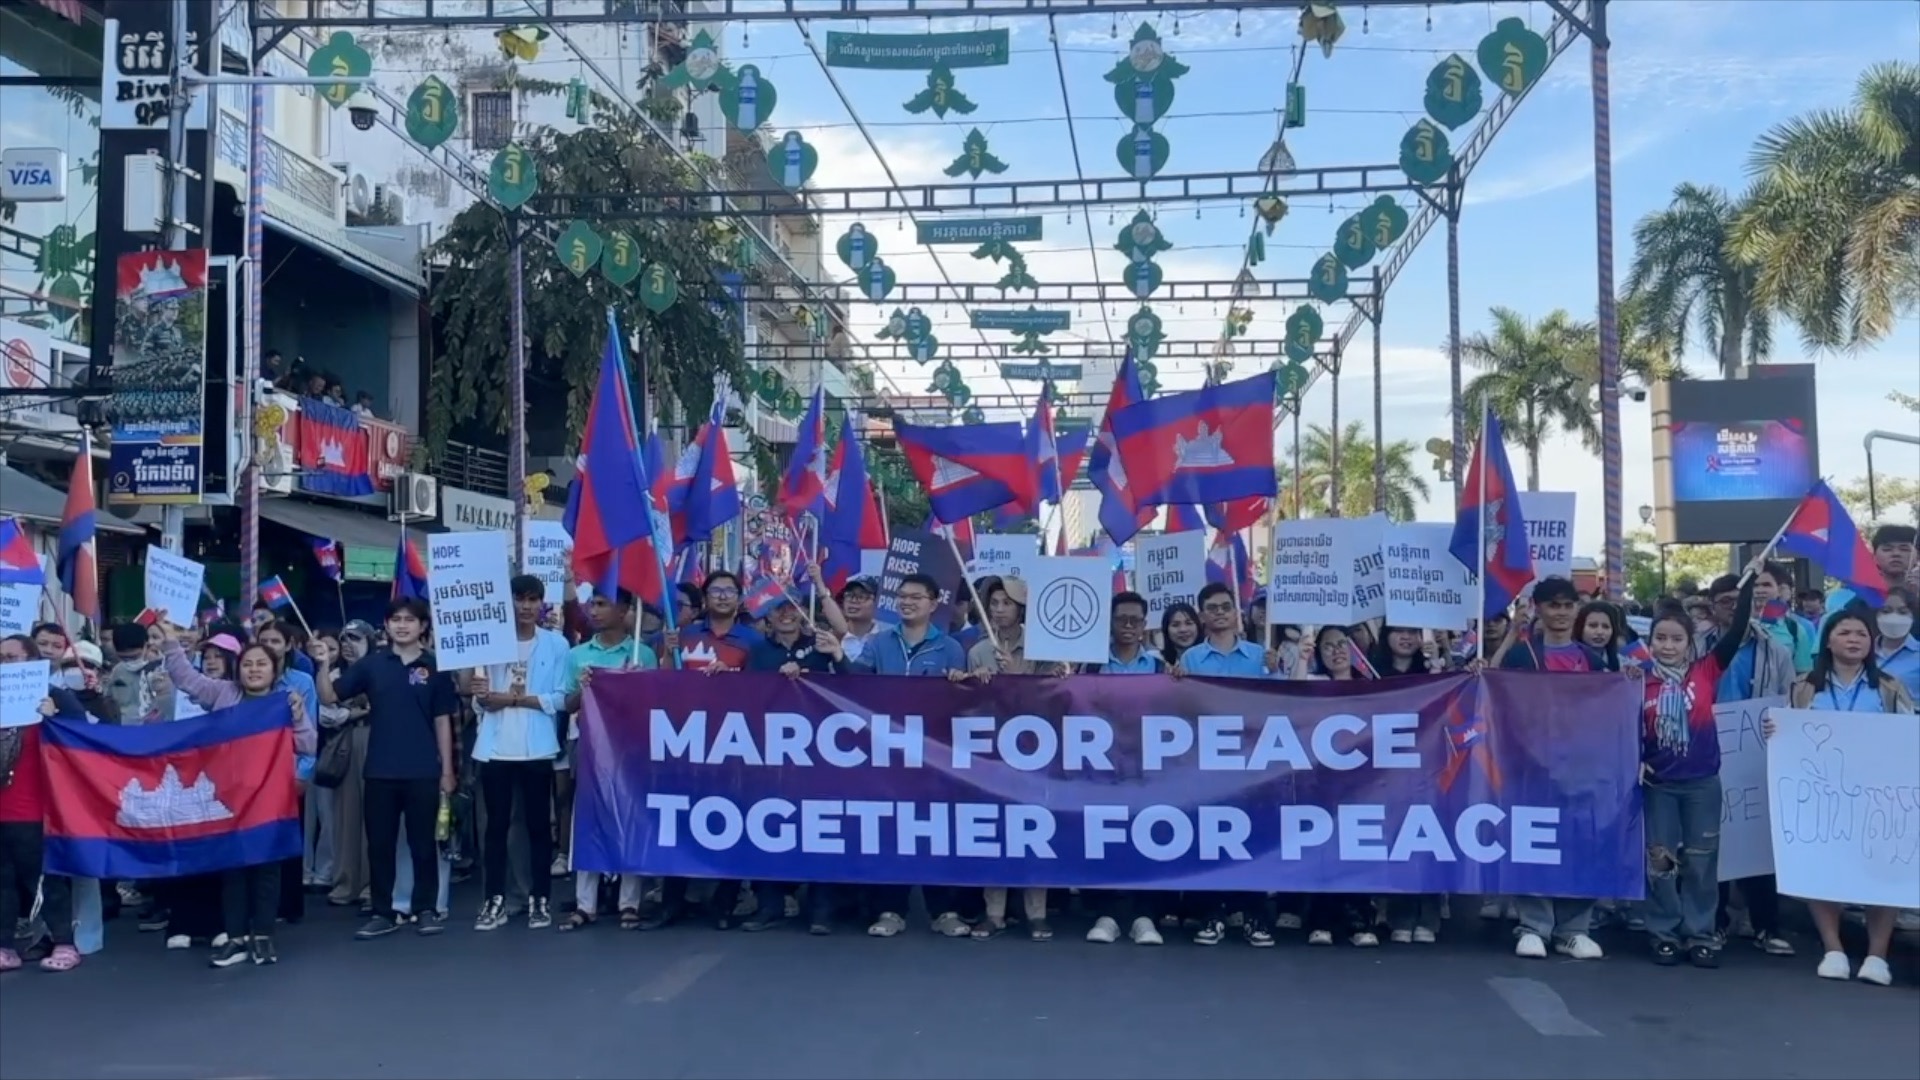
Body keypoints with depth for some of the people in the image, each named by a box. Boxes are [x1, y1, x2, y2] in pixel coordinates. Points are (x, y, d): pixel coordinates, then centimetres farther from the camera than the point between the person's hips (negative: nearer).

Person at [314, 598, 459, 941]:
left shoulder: (435, 667, 2)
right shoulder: (371, 664, 4)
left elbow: (442, 721, 3)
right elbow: (329, 697, 2)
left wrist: (447, 769, 1)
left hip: (423, 772, -1)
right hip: (380, 771, 1)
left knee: (423, 842, 6)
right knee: (380, 844, 7)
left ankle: (425, 910, 16)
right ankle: (382, 913, 17)